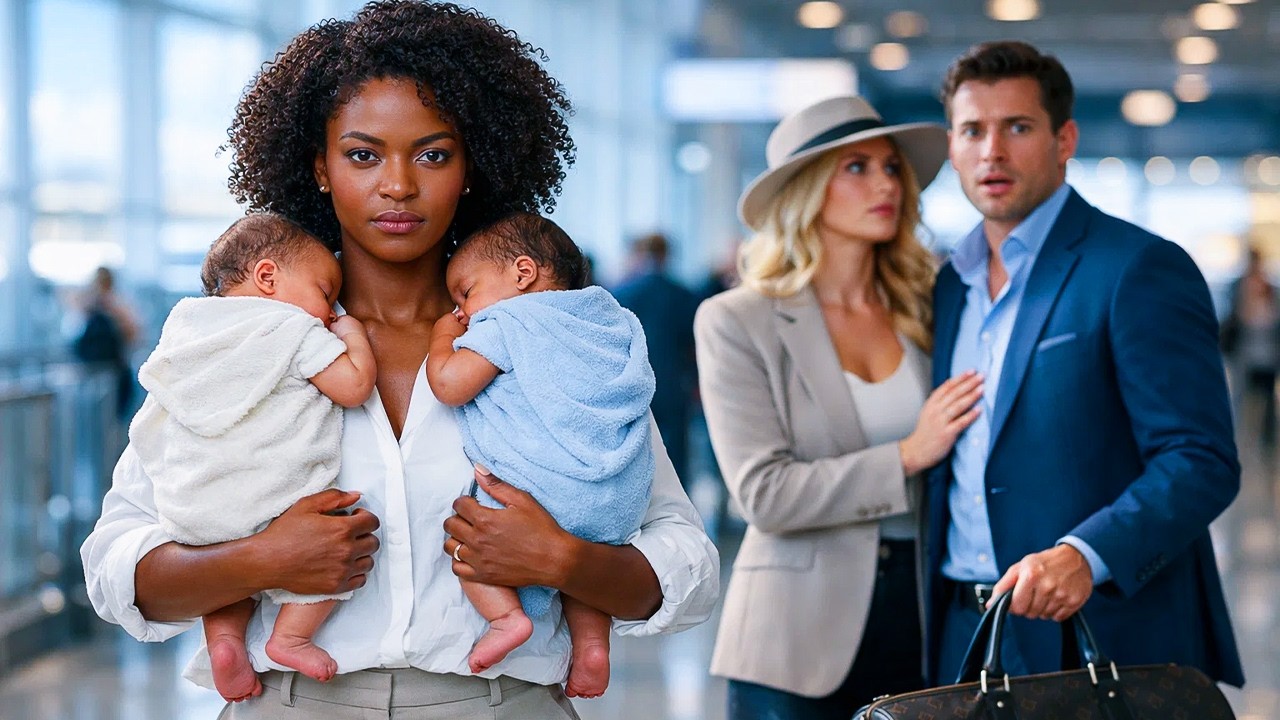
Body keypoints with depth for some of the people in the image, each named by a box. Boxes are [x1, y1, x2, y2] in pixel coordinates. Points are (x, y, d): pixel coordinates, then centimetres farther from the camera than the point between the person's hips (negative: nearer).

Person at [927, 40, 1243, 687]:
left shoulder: (1141, 269, -8)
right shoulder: (950, 285, 14)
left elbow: (1201, 462, -15)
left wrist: (1086, 555, -29)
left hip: (1104, 639, -6)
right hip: (966, 633, 6)